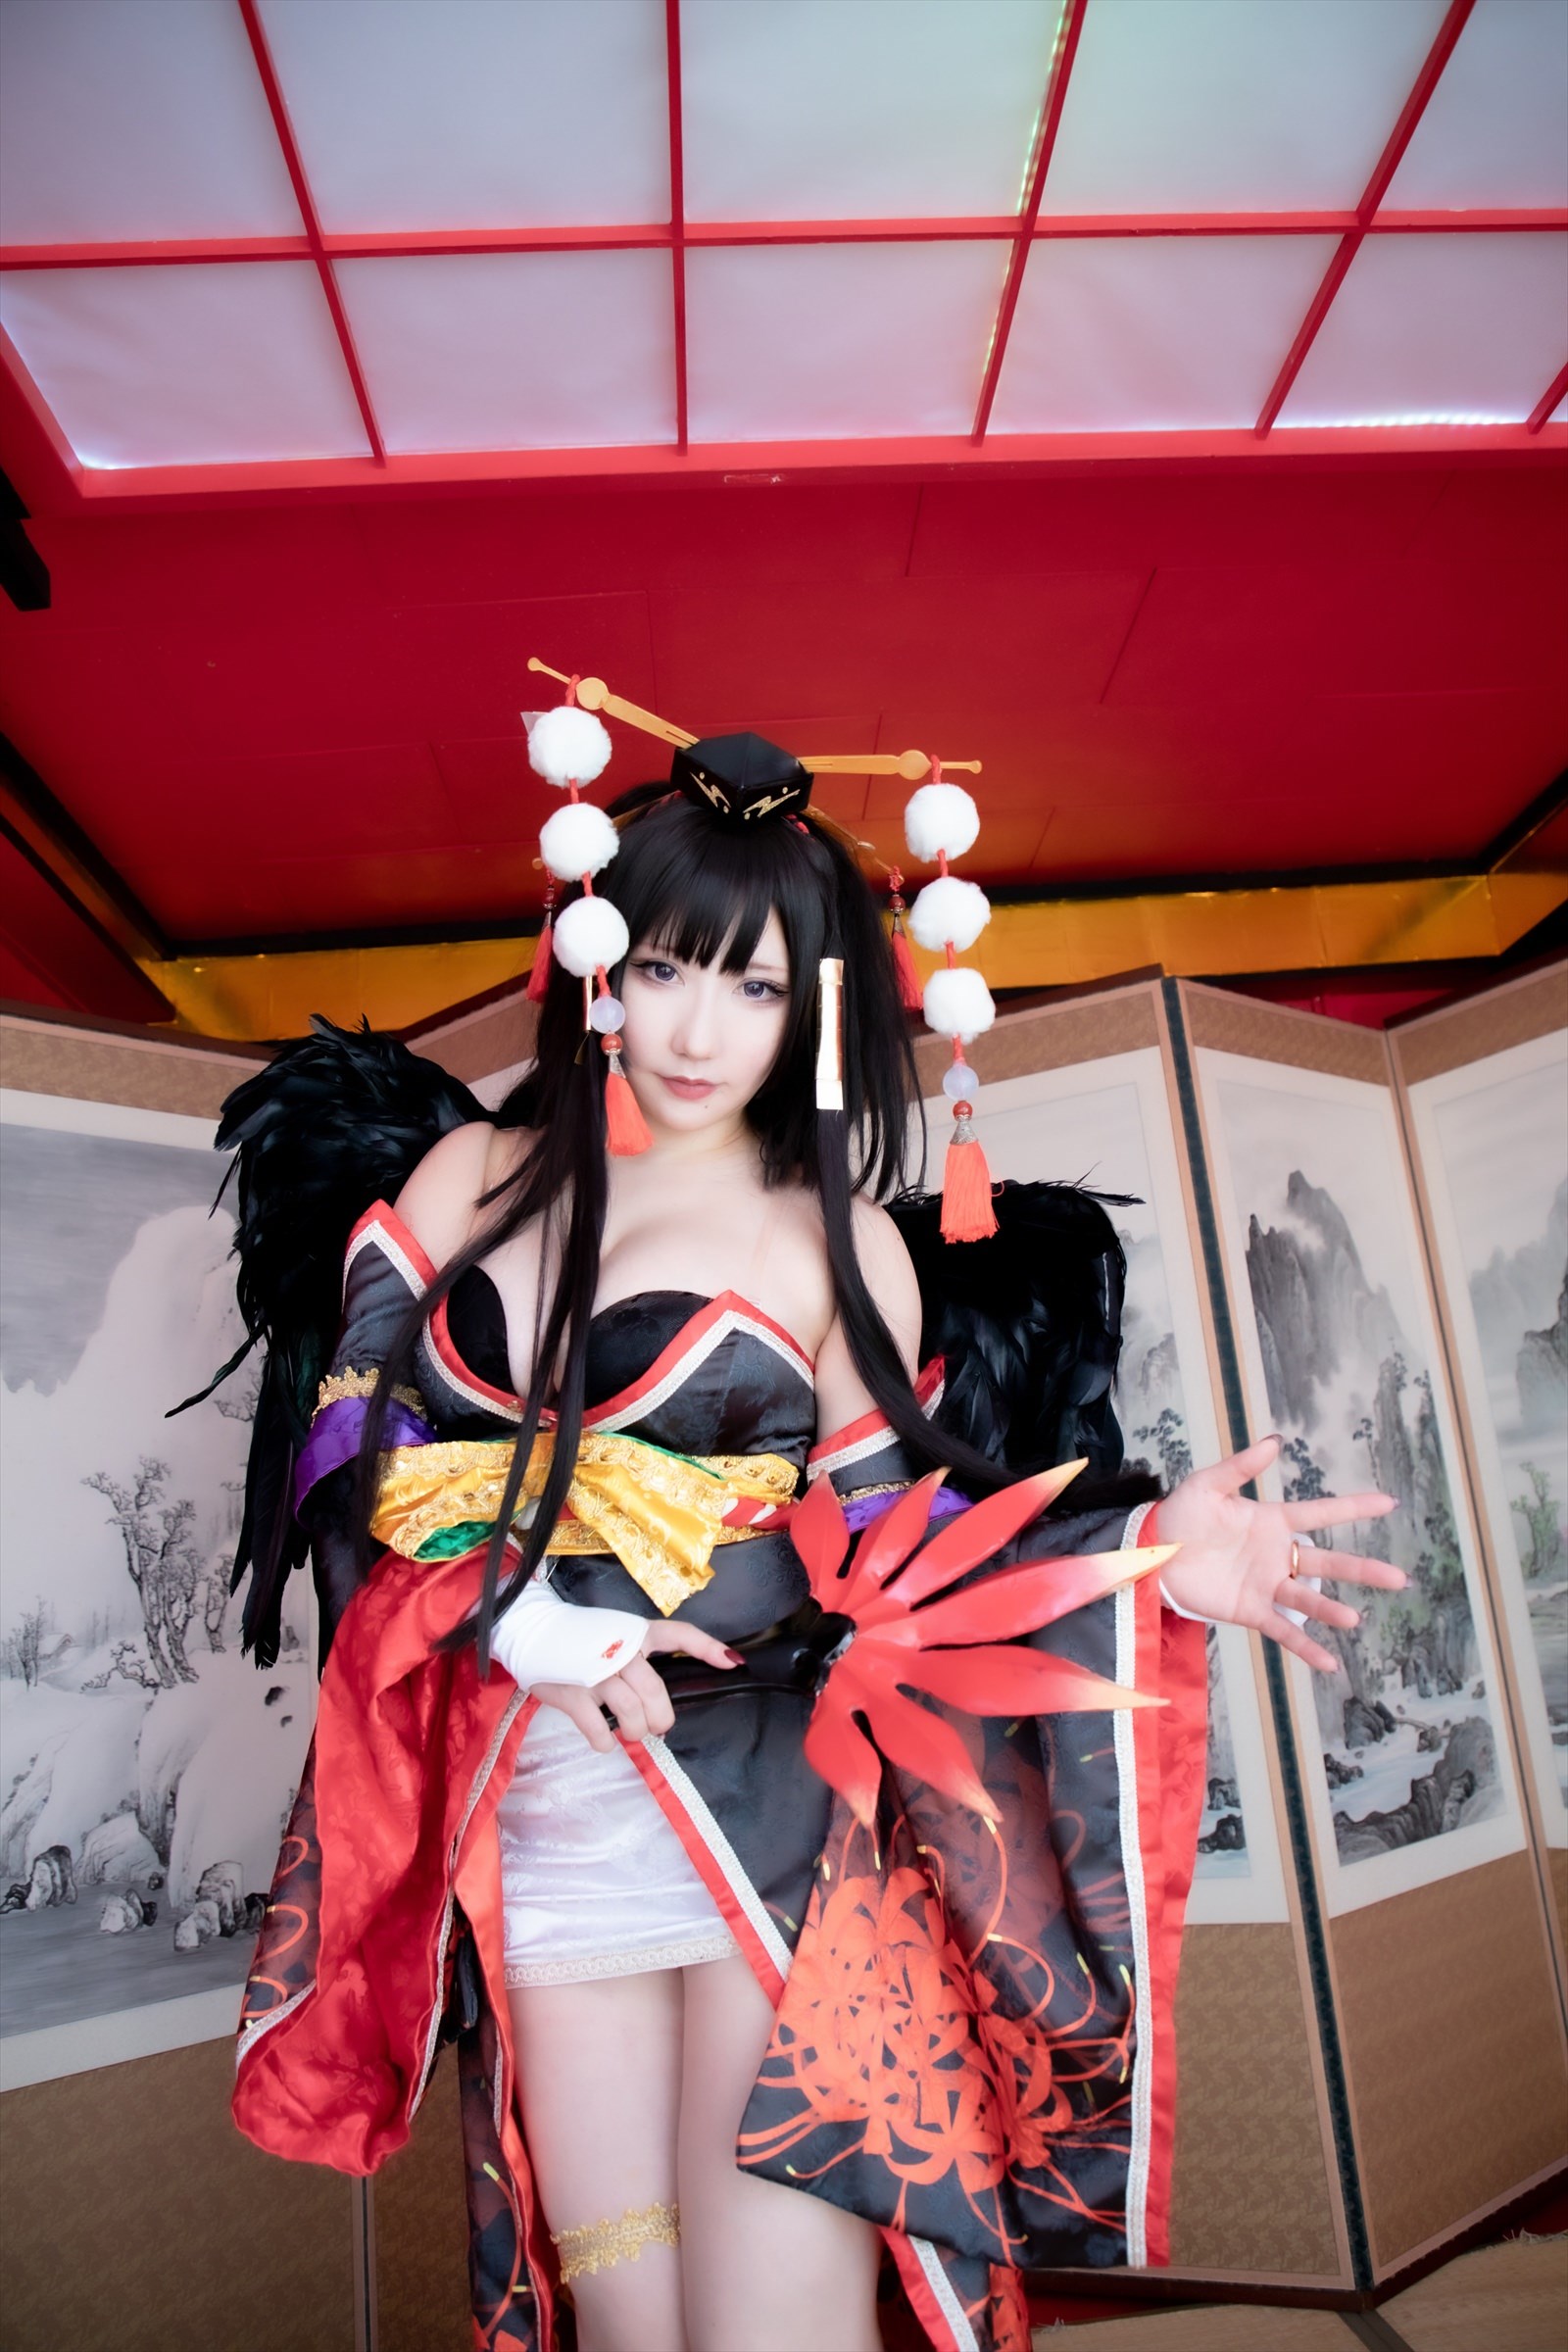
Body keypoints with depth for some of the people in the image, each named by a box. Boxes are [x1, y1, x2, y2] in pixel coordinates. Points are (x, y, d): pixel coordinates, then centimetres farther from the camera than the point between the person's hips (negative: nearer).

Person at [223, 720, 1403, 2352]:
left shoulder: (838, 1242, 0)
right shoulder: (472, 1173, 6)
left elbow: (882, 1555, 1)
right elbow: (358, 1436, 3)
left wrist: (1139, 1554, -13)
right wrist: (522, 1619, -11)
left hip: (774, 1810, -2)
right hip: (538, 1830, 3)